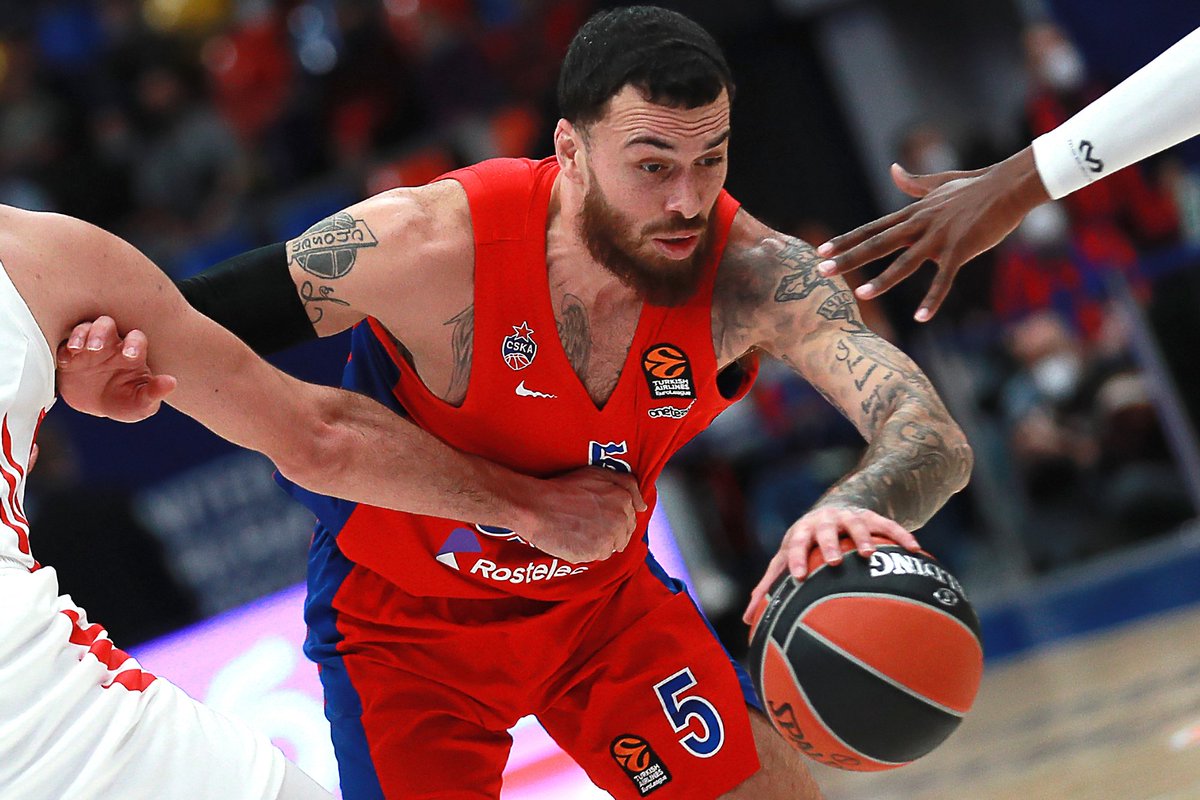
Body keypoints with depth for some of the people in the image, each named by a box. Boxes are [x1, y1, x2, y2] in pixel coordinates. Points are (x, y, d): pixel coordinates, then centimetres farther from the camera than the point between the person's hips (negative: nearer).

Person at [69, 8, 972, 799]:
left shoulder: (749, 274, -26)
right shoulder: (431, 244, -32)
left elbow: (936, 441, -36)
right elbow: (188, 321, -18)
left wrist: (850, 510, -59)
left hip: (604, 593, 3)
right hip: (401, 618, -3)